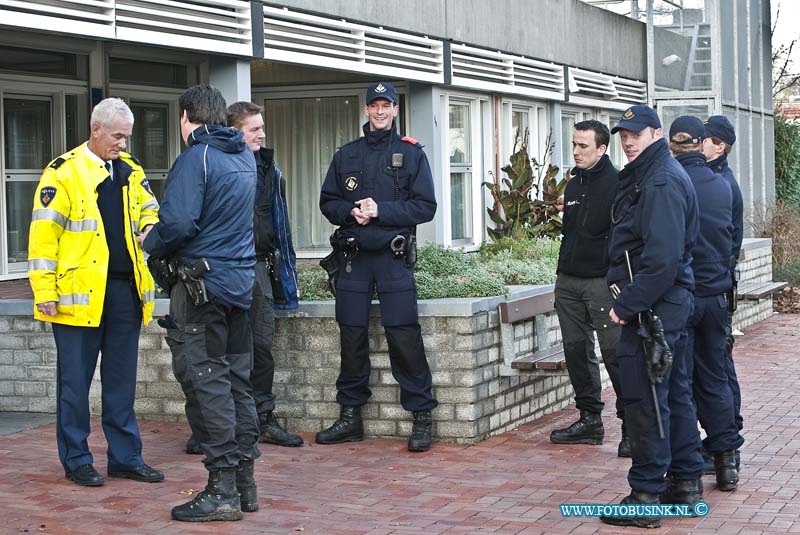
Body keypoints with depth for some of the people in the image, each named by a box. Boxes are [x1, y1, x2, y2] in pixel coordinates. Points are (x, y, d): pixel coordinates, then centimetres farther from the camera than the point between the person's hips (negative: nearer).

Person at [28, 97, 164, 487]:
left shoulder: (131, 171, 12)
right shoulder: (64, 172, -6)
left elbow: (149, 212, 23)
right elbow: (43, 233, -8)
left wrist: (150, 229, -2)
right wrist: (44, 290, -13)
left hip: (124, 290, 6)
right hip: (80, 294, -6)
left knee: (122, 379, 11)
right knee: (75, 379, 3)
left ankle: (125, 457, 19)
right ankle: (76, 460, 13)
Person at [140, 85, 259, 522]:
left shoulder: (196, 158, -12)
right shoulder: (245, 158, 13)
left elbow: (177, 223, -22)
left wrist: (150, 243, -2)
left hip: (202, 284, -8)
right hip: (240, 281, 8)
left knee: (205, 381, -4)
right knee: (236, 380, 12)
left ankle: (222, 489, -4)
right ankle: (244, 482, 16)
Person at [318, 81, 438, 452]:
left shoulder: (411, 153, 6)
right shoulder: (346, 155, 15)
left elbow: (425, 206, -1)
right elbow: (327, 202, 14)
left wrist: (380, 210, -12)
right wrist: (351, 211, -7)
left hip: (394, 258, -3)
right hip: (353, 257, 3)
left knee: (404, 335, -9)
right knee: (351, 336, 6)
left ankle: (421, 417, -2)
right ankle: (350, 416, 16)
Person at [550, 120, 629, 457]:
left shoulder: (616, 184, -8)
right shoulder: (574, 185, 16)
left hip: (602, 282, -8)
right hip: (568, 282, 8)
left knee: (615, 353, -8)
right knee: (577, 351, 10)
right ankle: (590, 419, 19)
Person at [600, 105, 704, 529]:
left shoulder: (661, 183, -17)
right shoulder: (646, 176, 16)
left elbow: (662, 259, -25)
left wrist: (627, 305, -22)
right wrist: (628, 299, 15)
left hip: (652, 306, -11)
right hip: (671, 303, 11)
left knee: (645, 399, -7)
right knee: (674, 391, 16)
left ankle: (646, 496, -3)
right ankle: (686, 479, 26)